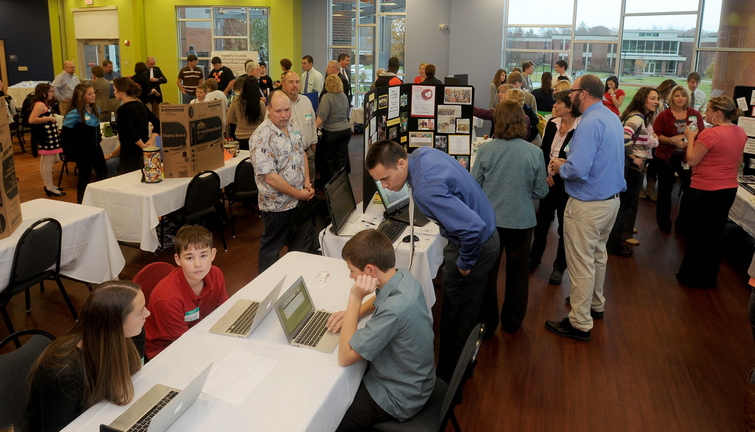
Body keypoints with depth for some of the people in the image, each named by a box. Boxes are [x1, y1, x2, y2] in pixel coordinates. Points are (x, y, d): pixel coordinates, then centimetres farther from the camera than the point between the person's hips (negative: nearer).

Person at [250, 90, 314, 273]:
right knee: (272, 247, 9)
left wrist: (307, 181, 0)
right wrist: (298, 194, -18)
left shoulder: (293, 127, 3)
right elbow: (270, 177, -25)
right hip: (276, 204, -8)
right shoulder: (262, 137, -23)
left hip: (299, 199, 8)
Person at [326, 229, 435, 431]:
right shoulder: (403, 277, -11)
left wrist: (354, 299, -28)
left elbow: (345, 357, -26)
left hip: (397, 399, -8)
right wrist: (353, 313, -3)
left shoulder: (394, 309, -36)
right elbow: (380, 300, 15)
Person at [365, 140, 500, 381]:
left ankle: (449, 379, 25)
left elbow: (473, 228, -40)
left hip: (475, 246, -10)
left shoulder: (425, 189, -35)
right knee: (469, 309, 26)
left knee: (456, 318, 7)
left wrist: (464, 264, -21)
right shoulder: (422, 152, -5)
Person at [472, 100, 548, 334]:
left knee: (487, 272, 16)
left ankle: (487, 322, 27)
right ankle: (512, 322, 34)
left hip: (490, 220, 0)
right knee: (517, 272, 19)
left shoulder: (486, 150, -13)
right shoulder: (535, 153, -11)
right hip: (522, 221, 1)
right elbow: (540, 191, -3)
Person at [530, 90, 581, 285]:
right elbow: (543, 151, 5)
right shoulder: (552, 124, 2)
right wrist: (545, 175, -8)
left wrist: (556, 178, -17)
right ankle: (534, 258, 33)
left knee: (564, 226, 8)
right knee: (541, 221, 16)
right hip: (548, 181, 6)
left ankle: (560, 266, 24)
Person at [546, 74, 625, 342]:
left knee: (581, 263, 1)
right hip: (611, 199, 10)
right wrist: (567, 162, 9)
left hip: (587, 205, -10)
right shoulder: (612, 117, 9)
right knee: (597, 254, 25)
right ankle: (595, 303, 44)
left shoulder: (590, 123, -23)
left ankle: (580, 324, 12)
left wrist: (560, 167, -9)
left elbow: (578, 170, -30)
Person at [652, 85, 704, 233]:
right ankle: (664, 223, 26)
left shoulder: (695, 115, 3)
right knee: (665, 190, 10)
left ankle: (683, 224, 14)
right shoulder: (664, 115, -2)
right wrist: (673, 141, -20)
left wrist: (683, 136, -17)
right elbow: (656, 135, -7)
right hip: (666, 157, -1)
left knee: (690, 189, -2)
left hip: (687, 158, 1)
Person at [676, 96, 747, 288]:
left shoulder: (710, 133, -21)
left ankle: (691, 277, 17)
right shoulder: (741, 133, 4)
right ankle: (710, 277, 27)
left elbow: (691, 160, -16)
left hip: (705, 191, -7)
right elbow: (738, 161, 15)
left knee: (697, 234, 7)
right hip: (729, 190, 7)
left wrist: (690, 138, -5)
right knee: (716, 234, 16)